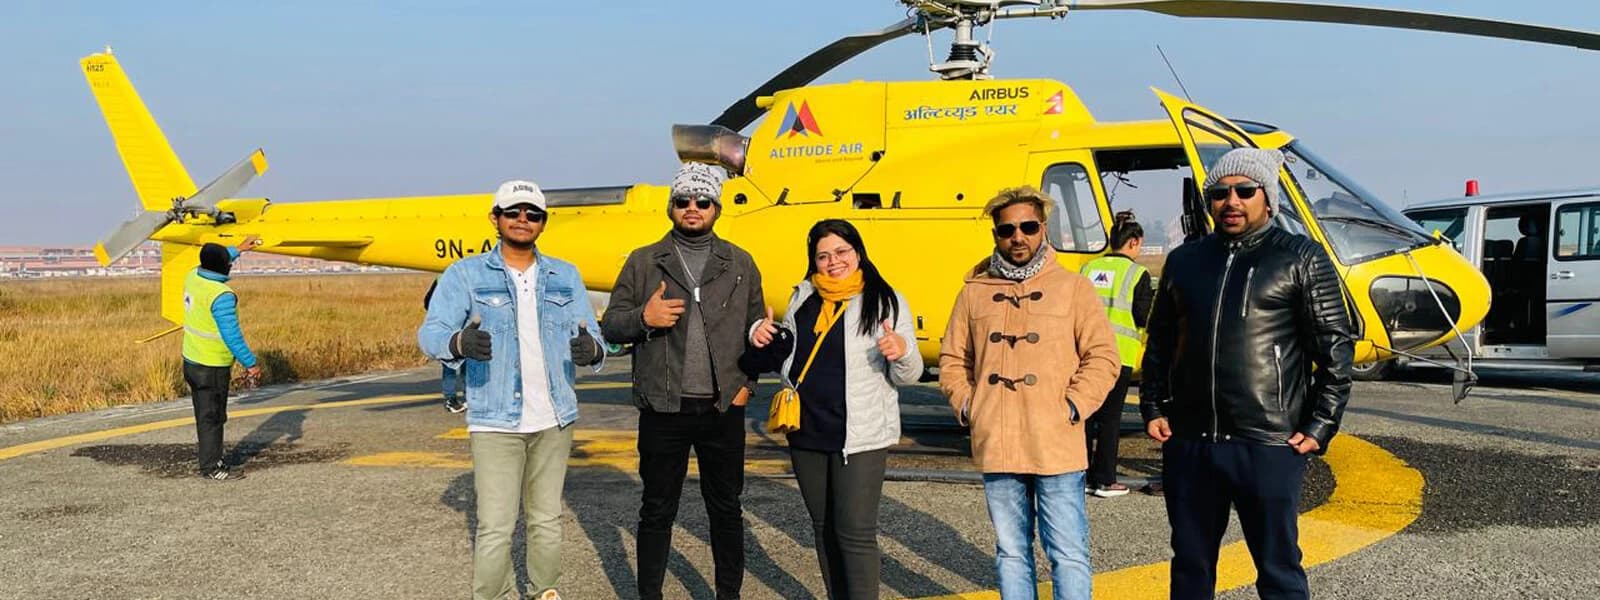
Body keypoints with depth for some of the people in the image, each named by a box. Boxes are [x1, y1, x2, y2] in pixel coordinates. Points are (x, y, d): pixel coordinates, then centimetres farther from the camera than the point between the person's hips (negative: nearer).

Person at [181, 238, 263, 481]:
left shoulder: (193, 277, 0)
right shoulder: (221, 296, -25)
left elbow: (212, 263, 25)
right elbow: (232, 336, -24)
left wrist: (239, 249, 33)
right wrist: (251, 364, -16)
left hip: (191, 361, 8)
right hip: (212, 368, -8)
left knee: (205, 414, 18)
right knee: (212, 417, 1)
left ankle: (207, 455, 28)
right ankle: (212, 468, 9)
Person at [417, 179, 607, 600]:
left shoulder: (565, 276, 10)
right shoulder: (466, 274, 0)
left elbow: (591, 336, 3)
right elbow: (430, 332, -10)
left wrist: (590, 350, -23)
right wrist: (460, 342, -34)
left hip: (554, 419, 4)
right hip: (495, 422, -3)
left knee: (547, 521, 14)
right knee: (495, 529, -5)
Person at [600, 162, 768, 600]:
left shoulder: (740, 264, 8)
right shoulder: (643, 262, 4)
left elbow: (757, 329, 11)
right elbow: (611, 325, 4)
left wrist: (747, 382, 0)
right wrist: (644, 318, -17)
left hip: (723, 409, 1)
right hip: (663, 410, -1)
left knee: (726, 509, 12)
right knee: (657, 511, 8)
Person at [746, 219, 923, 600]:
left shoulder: (885, 302, -4)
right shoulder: (803, 299, 10)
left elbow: (908, 376, -4)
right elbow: (787, 359, 23)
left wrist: (902, 353, -26)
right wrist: (763, 339, 2)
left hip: (860, 437, -5)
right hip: (807, 434, 5)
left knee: (855, 532, -7)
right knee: (824, 528, 14)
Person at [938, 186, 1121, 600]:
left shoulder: (1073, 288, 2)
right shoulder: (974, 292, 9)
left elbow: (1103, 357, 0)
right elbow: (952, 360, 15)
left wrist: (1073, 407, -10)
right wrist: (967, 406, 1)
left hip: (1057, 450, -3)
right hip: (996, 451, 3)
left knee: (1069, 554, 1)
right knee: (1011, 553, 14)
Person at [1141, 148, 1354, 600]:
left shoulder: (1301, 258, 1)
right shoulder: (1185, 260, 13)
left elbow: (1335, 347, -1)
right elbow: (1160, 342, 17)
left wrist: (1321, 426, -6)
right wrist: (1153, 408, 9)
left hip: (1270, 446, -4)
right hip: (1188, 443, 4)